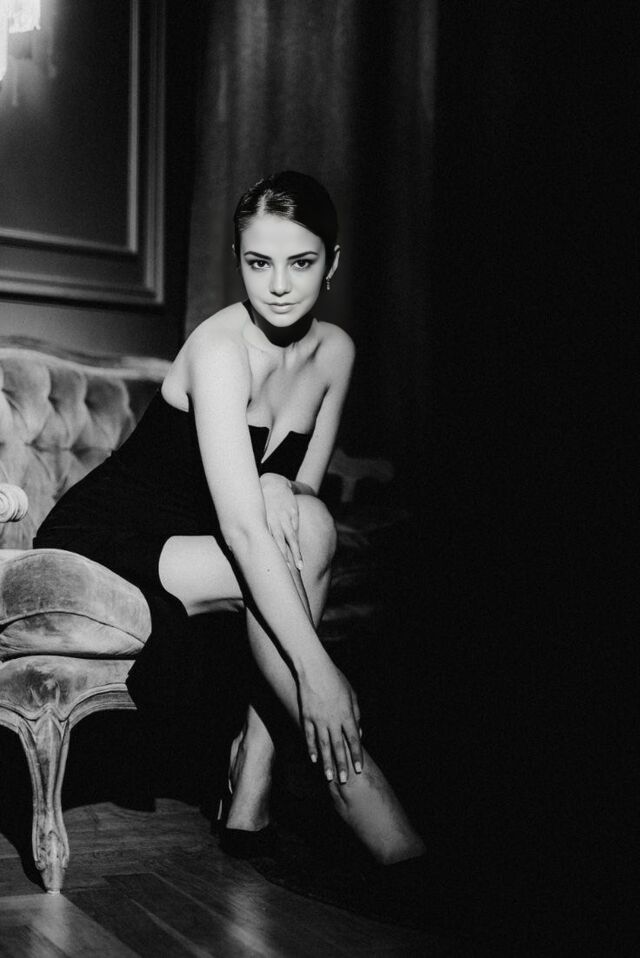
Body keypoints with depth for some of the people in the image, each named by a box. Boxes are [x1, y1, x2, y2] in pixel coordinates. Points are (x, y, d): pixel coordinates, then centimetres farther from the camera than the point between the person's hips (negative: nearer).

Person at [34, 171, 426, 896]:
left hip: (191, 549, 7)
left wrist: (277, 489, -21)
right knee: (304, 540, -27)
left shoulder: (334, 351, -1)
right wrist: (317, 669, -40)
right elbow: (241, 525, -34)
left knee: (303, 522, -24)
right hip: (100, 545, -6)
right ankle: (348, 778, -27)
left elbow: (303, 484, 5)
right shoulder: (220, 347, -24)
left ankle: (252, 784, -23)